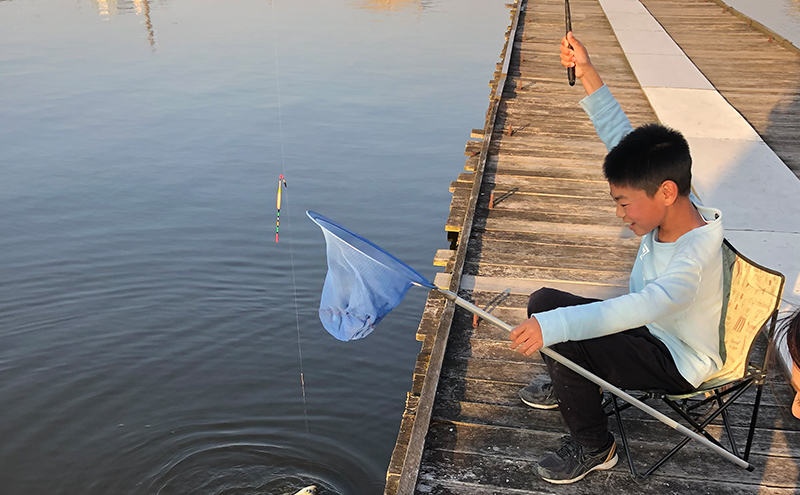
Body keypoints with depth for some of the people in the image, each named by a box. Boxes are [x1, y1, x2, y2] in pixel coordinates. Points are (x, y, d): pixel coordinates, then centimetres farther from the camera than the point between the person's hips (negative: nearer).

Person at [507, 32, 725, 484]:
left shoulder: (697, 257, -36)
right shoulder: (675, 208, -12)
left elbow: (646, 305, -53)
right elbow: (621, 137, -8)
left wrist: (552, 326, -63)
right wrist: (588, 74, -15)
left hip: (680, 363, -9)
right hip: (651, 329, 9)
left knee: (567, 343, -28)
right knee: (543, 301, 5)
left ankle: (594, 447, -2)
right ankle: (568, 390, 30)